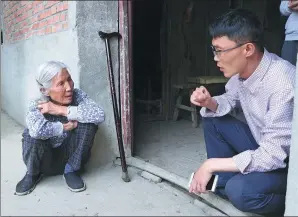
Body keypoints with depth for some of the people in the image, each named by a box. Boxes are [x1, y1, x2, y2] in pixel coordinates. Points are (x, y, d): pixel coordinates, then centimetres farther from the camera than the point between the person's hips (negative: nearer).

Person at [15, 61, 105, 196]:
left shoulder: (77, 96, -17)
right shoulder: (37, 106, -21)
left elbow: (100, 115, -37)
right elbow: (37, 129, -45)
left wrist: (61, 110, -33)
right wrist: (67, 126, -30)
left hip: (72, 156, 1)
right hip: (47, 161, -1)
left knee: (88, 124, -25)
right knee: (31, 134, -31)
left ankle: (71, 170, -5)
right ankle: (33, 174, 1)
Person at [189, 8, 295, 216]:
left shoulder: (283, 84, -32)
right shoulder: (242, 69, -9)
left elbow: (274, 156, -31)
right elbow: (231, 100, 10)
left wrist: (211, 165, -26)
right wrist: (210, 103, -14)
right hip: (264, 146, 7)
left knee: (239, 191, -31)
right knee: (213, 119, 0)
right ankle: (223, 183, 6)